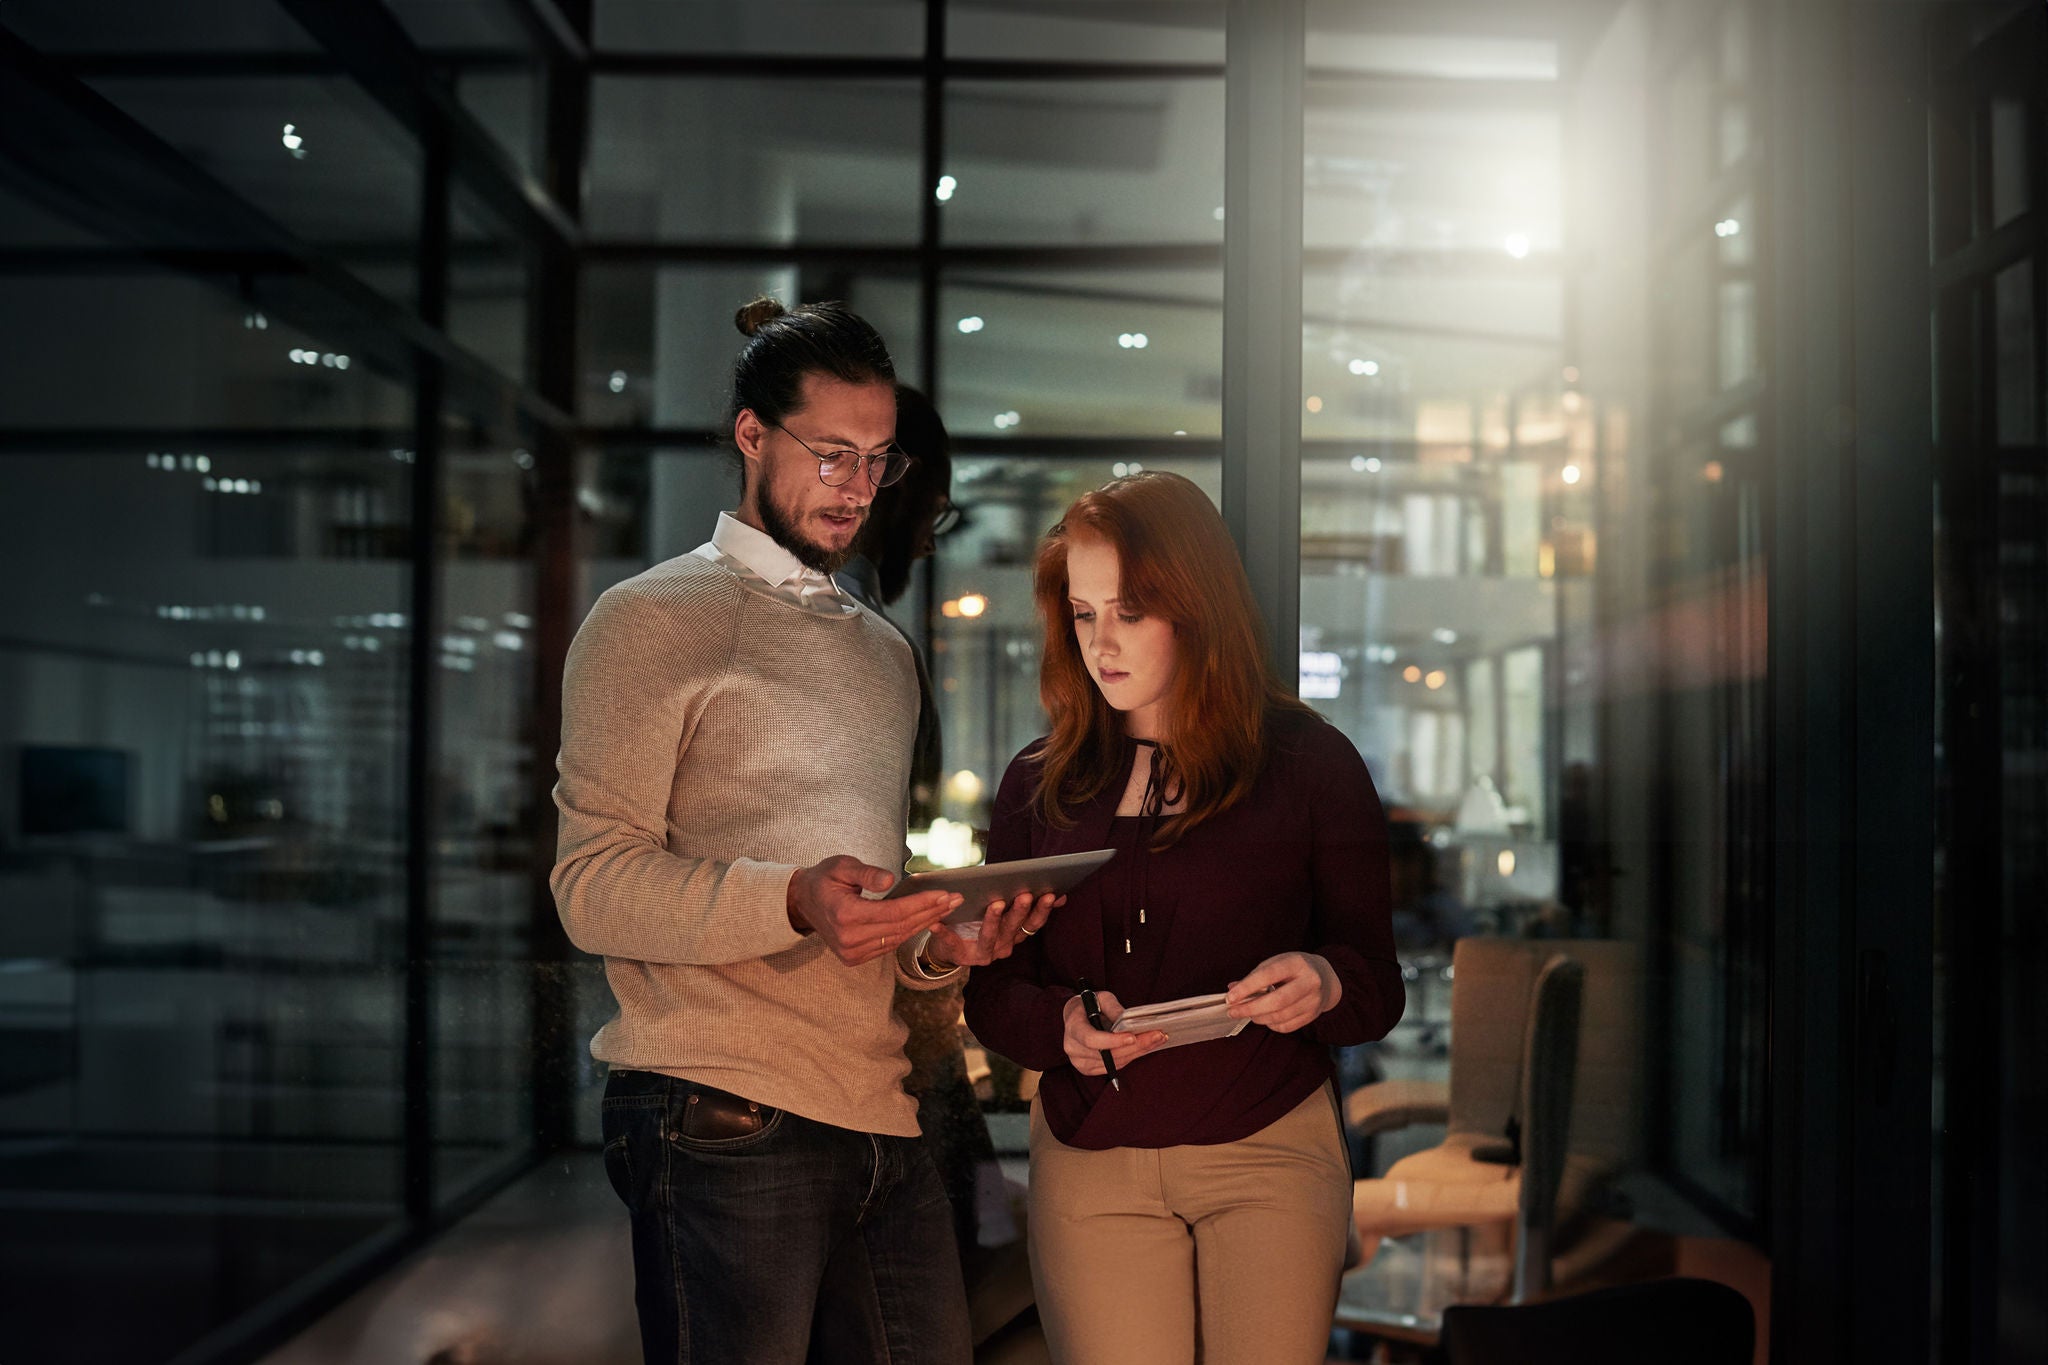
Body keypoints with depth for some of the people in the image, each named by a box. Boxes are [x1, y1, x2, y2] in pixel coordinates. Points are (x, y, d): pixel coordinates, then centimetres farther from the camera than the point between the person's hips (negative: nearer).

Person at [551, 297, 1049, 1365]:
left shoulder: (886, 654, 22)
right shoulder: (651, 620, 0)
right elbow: (595, 886, -10)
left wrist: (935, 947, 5)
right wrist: (793, 902, -24)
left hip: (881, 1118, 6)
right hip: (722, 1124, -6)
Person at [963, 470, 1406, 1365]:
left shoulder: (1311, 764, -1)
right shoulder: (1039, 784, 6)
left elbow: (1380, 984, 1)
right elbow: (992, 991, 6)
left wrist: (1325, 985, -22)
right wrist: (1058, 1025, -16)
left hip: (1269, 1153, -1)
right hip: (1091, 1162, 2)